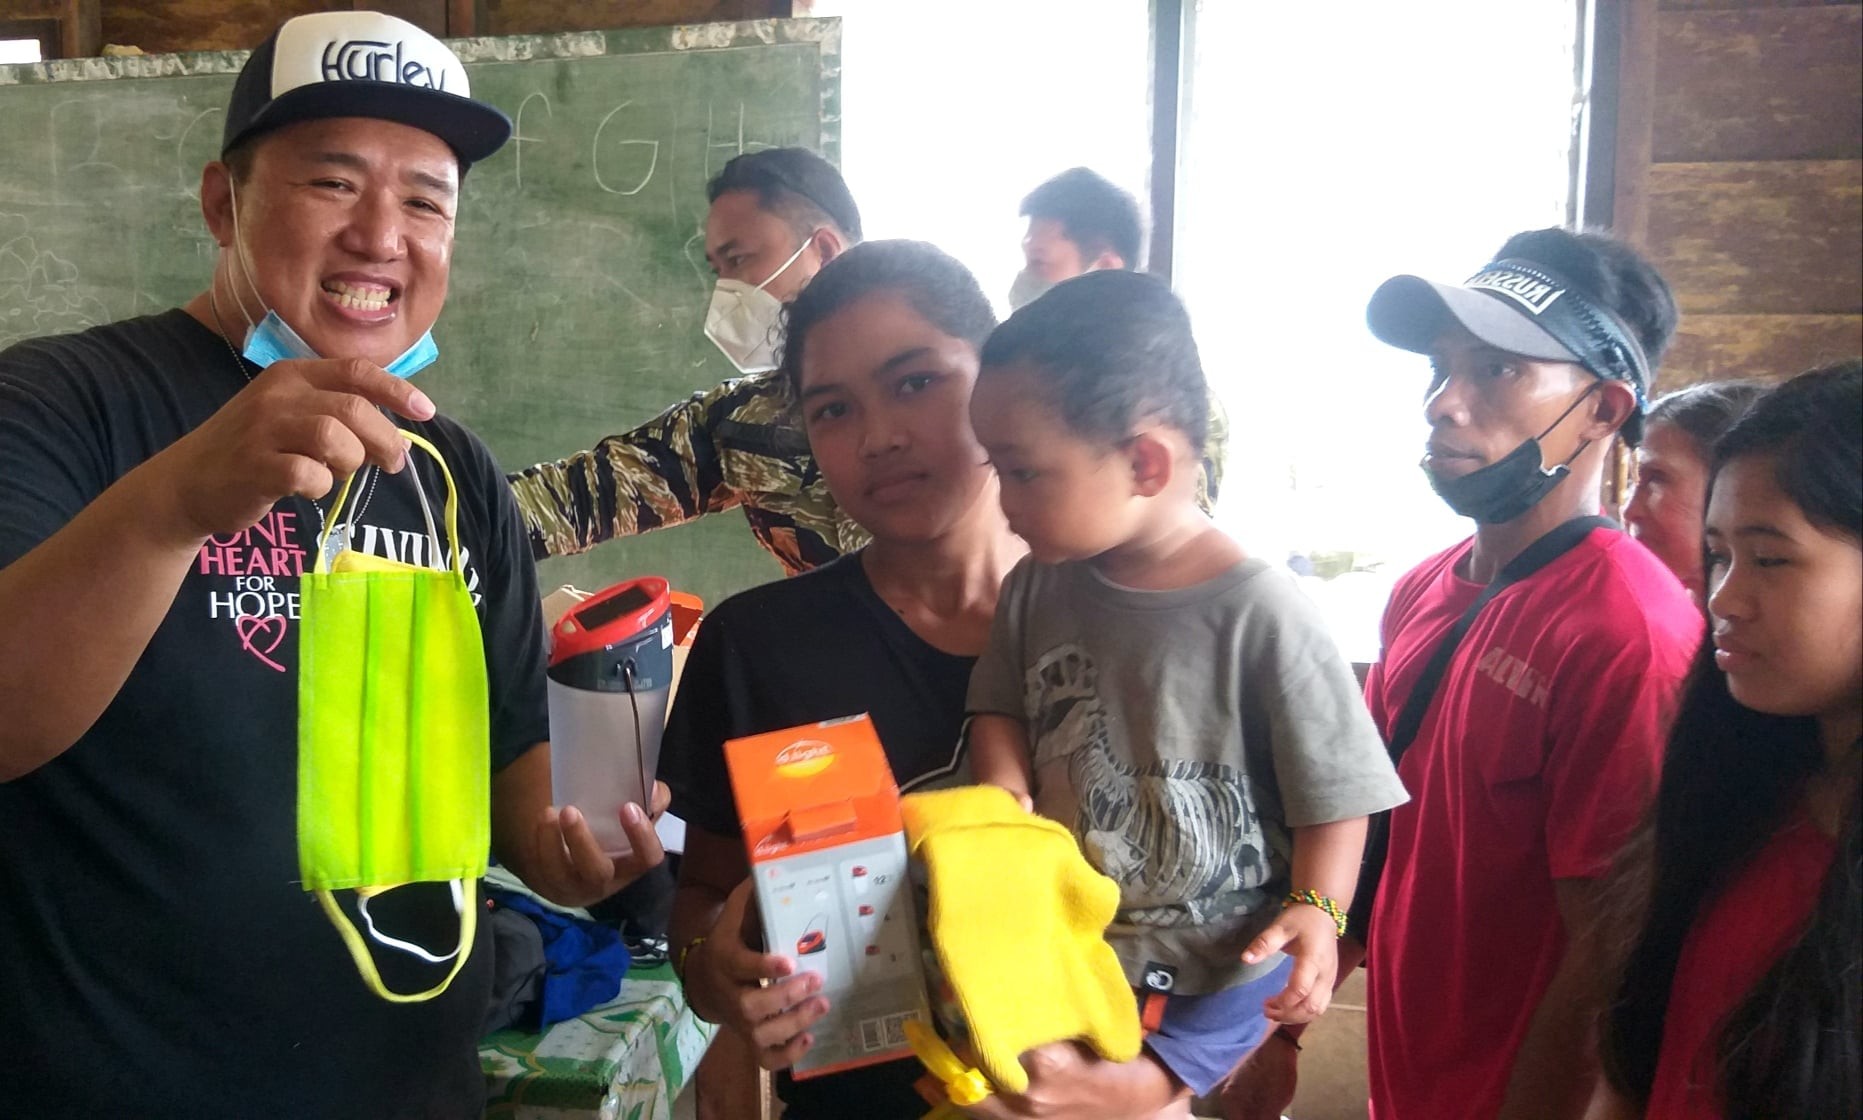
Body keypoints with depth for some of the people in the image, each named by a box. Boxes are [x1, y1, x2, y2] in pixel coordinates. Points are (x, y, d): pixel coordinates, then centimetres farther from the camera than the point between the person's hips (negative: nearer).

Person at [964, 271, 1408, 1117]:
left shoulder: (1261, 616, -21)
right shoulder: (1036, 586, -7)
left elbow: (1334, 793, -11)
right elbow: (1001, 708, 7)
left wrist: (1316, 910, -23)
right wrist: (1002, 796, -12)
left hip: (1220, 968, -5)